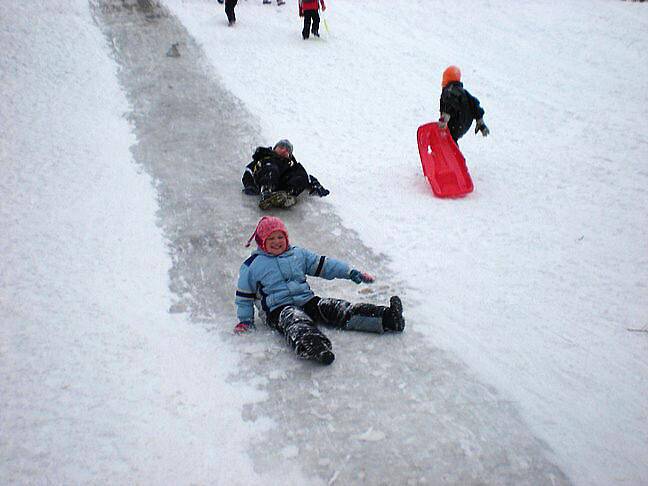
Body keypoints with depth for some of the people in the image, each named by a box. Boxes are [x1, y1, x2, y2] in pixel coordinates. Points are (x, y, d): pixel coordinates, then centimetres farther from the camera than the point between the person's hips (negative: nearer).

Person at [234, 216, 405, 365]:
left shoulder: (298, 253, 18)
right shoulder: (251, 266, 7)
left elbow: (324, 265, 19)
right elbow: (244, 297, 12)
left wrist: (351, 272, 11)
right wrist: (245, 320, 1)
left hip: (307, 300, 5)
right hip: (279, 309, -5)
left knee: (342, 310, -15)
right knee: (296, 323, -39)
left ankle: (386, 318, -28)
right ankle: (310, 345, -72)